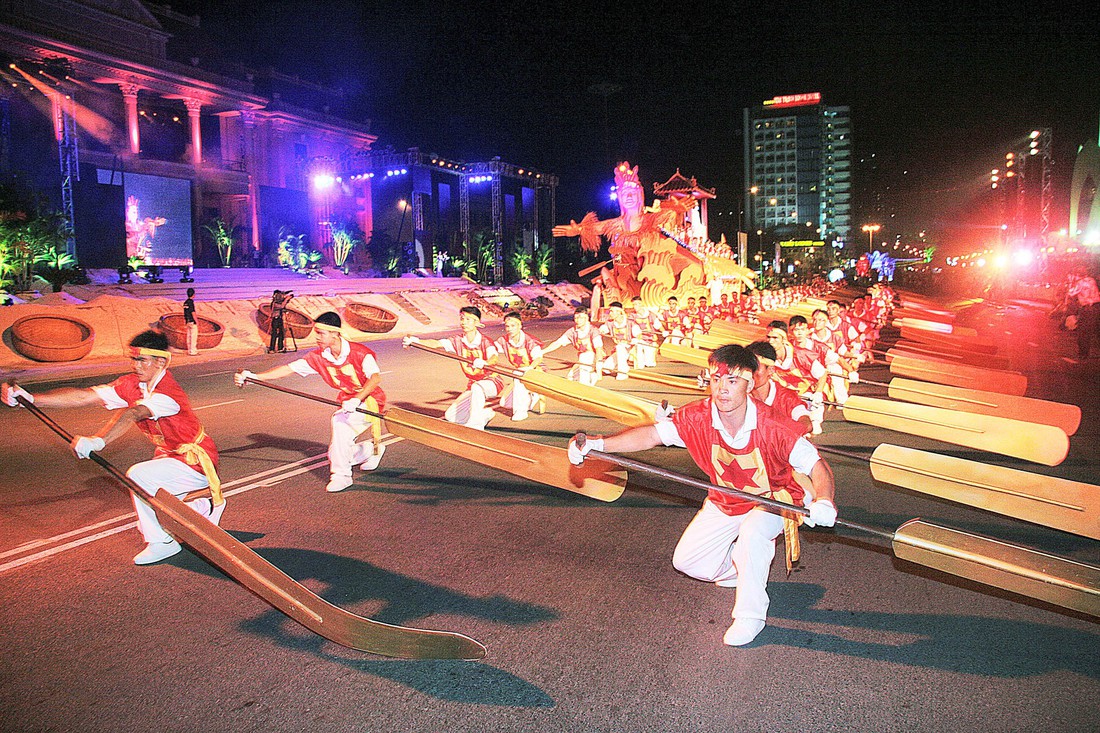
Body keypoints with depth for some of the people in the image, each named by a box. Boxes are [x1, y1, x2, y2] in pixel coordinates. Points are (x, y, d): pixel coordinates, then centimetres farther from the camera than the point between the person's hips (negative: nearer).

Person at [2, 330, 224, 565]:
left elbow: (133, 414, -45)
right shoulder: (132, 384, -3)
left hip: (197, 463, -10)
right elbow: (85, 396, -8)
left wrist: (97, 441, -59)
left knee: (138, 475, -25)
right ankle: (205, 507, 37)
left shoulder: (167, 392, -28)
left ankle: (161, 542, -11)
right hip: (170, 456, 10)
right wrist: (30, 399, -15)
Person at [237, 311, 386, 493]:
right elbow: (289, 368, -7)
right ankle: (373, 449, 32)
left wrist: (356, 400, -49)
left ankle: (341, 475, -21)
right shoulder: (318, 357, -3)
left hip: (370, 401, -7)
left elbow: (375, 378, -35)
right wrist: (254, 376, -16)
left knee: (340, 419, -33)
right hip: (348, 404, 7)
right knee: (336, 454, 2)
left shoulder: (360, 352, -20)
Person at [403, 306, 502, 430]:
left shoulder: (485, 341, -15)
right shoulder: (458, 341, -2)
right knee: (450, 416, -1)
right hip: (472, 386, 6)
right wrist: (415, 340, -38)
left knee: (477, 387, -40)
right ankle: (484, 414, 17)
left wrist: (484, 363, -61)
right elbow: (436, 343, -19)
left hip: (492, 382, -6)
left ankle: (475, 425, -32)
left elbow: (494, 358, -36)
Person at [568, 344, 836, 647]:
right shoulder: (697, 418, -23)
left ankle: (750, 616, -12)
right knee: (687, 561, 2)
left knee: (751, 536, -36)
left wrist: (823, 501, -49)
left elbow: (817, 465, -28)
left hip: (771, 499, -4)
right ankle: (745, 566, 31)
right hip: (724, 503, 5)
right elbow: (653, 434, -21)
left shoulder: (770, 429, -32)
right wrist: (597, 444, -34)